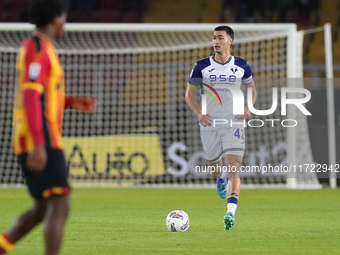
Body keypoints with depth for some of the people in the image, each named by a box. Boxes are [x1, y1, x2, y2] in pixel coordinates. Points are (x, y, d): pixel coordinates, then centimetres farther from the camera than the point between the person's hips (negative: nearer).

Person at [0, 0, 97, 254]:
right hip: (40, 140, -10)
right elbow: (30, 97, -21)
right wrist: (38, 145, -27)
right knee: (60, 205, -13)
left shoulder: (37, 48, 20)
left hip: (40, 142, 10)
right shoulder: (38, 48, -11)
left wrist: (73, 102, 22)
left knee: (44, 209, 14)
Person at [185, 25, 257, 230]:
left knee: (234, 169, -16)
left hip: (234, 123, -1)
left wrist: (248, 107, -2)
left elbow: (252, 89, 18)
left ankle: (231, 213, -24)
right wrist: (199, 113, -12)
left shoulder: (242, 66, 3)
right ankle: (221, 178, 50)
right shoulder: (202, 66, 2)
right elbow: (189, 94, 6)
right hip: (210, 124, 1)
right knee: (214, 168, 11)